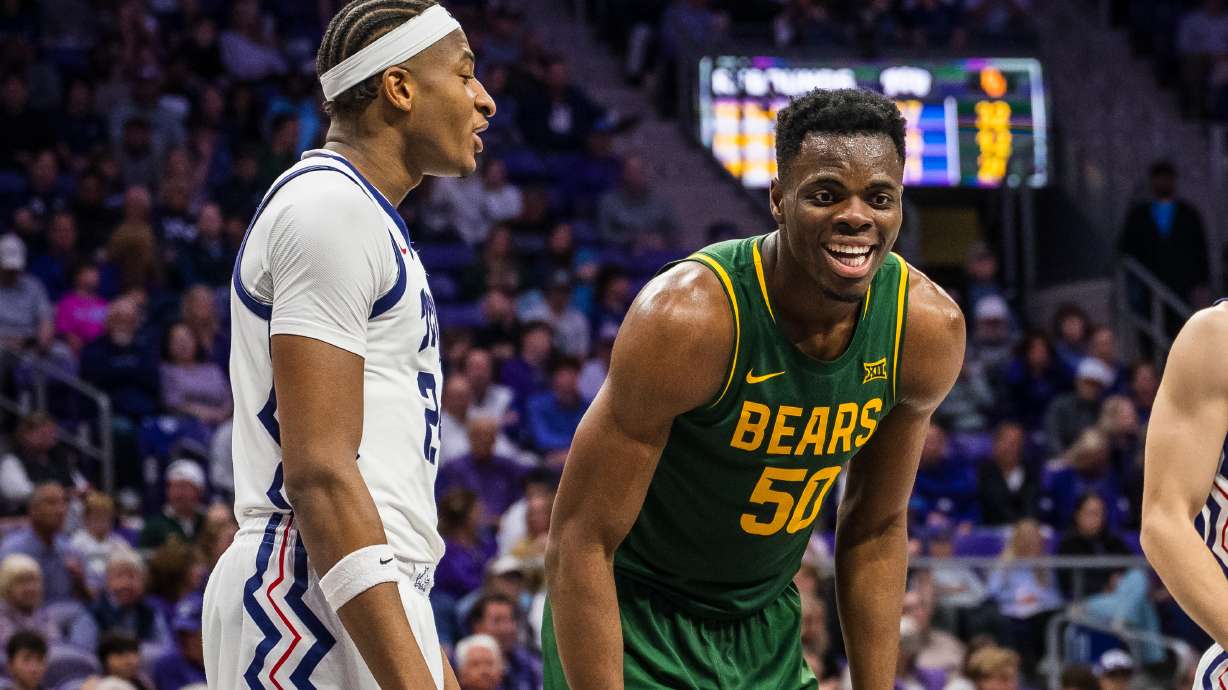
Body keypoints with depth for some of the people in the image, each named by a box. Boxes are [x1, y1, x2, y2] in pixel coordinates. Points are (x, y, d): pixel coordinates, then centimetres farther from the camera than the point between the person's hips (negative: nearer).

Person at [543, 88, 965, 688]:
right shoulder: (686, 317, -29)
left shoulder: (928, 329, -12)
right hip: (635, 627, -5)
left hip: (768, 635, 5)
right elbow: (580, 543, -26)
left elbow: (877, 528, 4)